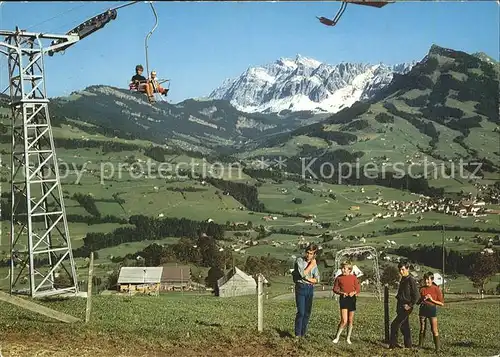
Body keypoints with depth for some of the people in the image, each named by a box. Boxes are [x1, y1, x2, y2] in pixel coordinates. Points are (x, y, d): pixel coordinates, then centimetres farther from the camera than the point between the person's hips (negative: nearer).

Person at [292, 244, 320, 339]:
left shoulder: (314, 264, 12)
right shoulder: (299, 260, -4)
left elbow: (317, 280, 5)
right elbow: (303, 273, -19)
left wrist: (307, 278, -10)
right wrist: (311, 265, -10)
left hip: (310, 288, 5)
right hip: (301, 287, -5)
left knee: (307, 313, 6)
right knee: (301, 312, -10)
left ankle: (303, 334, 14)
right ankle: (297, 334, -3)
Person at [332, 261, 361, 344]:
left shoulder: (354, 277, 2)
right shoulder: (339, 278, 1)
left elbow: (358, 288, 5)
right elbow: (335, 289, 4)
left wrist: (354, 292, -15)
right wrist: (341, 293, -13)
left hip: (352, 298, 2)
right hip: (343, 298, -2)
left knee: (350, 320, 9)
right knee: (344, 320, -13)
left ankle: (348, 338, 21)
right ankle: (337, 337, 0)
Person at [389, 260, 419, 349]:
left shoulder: (411, 280, -13)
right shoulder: (402, 280, 14)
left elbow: (416, 295, -15)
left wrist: (410, 305, -16)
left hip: (406, 308, -9)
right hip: (400, 307, 9)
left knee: (394, 325, -12)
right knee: (404, 327, 12)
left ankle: (393, 345, -6)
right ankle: (408, 346, 18)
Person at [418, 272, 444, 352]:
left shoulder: (436, 289, -5)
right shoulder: (422, 289, 4)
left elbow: (441, 303, -4)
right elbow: (418, 301, 10)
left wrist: (432, 300, -16)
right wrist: (423, 299, -10)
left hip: (432, 310, -3)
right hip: (423, 309, 3)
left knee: (434, 330, -4)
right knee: (422, 329, 9)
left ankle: (437, 348, 3)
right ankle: (420, 346, 19)